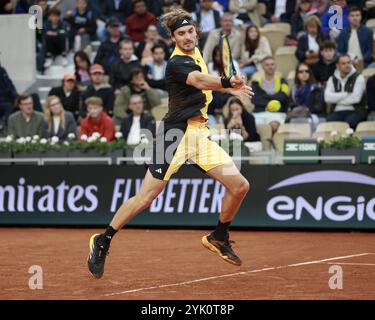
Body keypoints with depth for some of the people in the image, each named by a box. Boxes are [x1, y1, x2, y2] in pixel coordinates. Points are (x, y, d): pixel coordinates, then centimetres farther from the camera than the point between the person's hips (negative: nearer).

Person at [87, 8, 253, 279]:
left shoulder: (195, 53, 14)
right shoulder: (177, 62, -13)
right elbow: (199, 81, -34)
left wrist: (229, 88, 21)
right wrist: (227, 83, -52)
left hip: (200, 133, 8)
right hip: (178, 133, -8)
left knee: (240, 186, 0)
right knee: (145, 198, -11)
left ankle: (219, 237, 21)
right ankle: (103, 241, 5)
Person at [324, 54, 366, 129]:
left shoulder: (358, 77, 2)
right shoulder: (332, 79, 12)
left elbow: (356, 98, -11)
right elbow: (327, 97, -4)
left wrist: (337, 99, -3)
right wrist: (346, 94, -8)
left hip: (355, 111, -2)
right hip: (337, 112, 2)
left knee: (350, 122, -37)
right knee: (329, 120, -32)